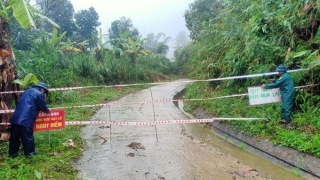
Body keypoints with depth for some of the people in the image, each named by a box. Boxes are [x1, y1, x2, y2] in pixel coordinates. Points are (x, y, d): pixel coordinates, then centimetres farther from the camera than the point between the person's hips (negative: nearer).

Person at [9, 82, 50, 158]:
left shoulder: (26, 91, 25)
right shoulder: (39, 94, -2)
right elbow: (43, 107, 0)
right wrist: (47, 110, 23)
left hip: (16, 118, 8)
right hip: (26, 120, -8)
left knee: (14, 137, 15)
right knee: (27, 137, 3)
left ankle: (12, 153, 24)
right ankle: (30, 153, 12)